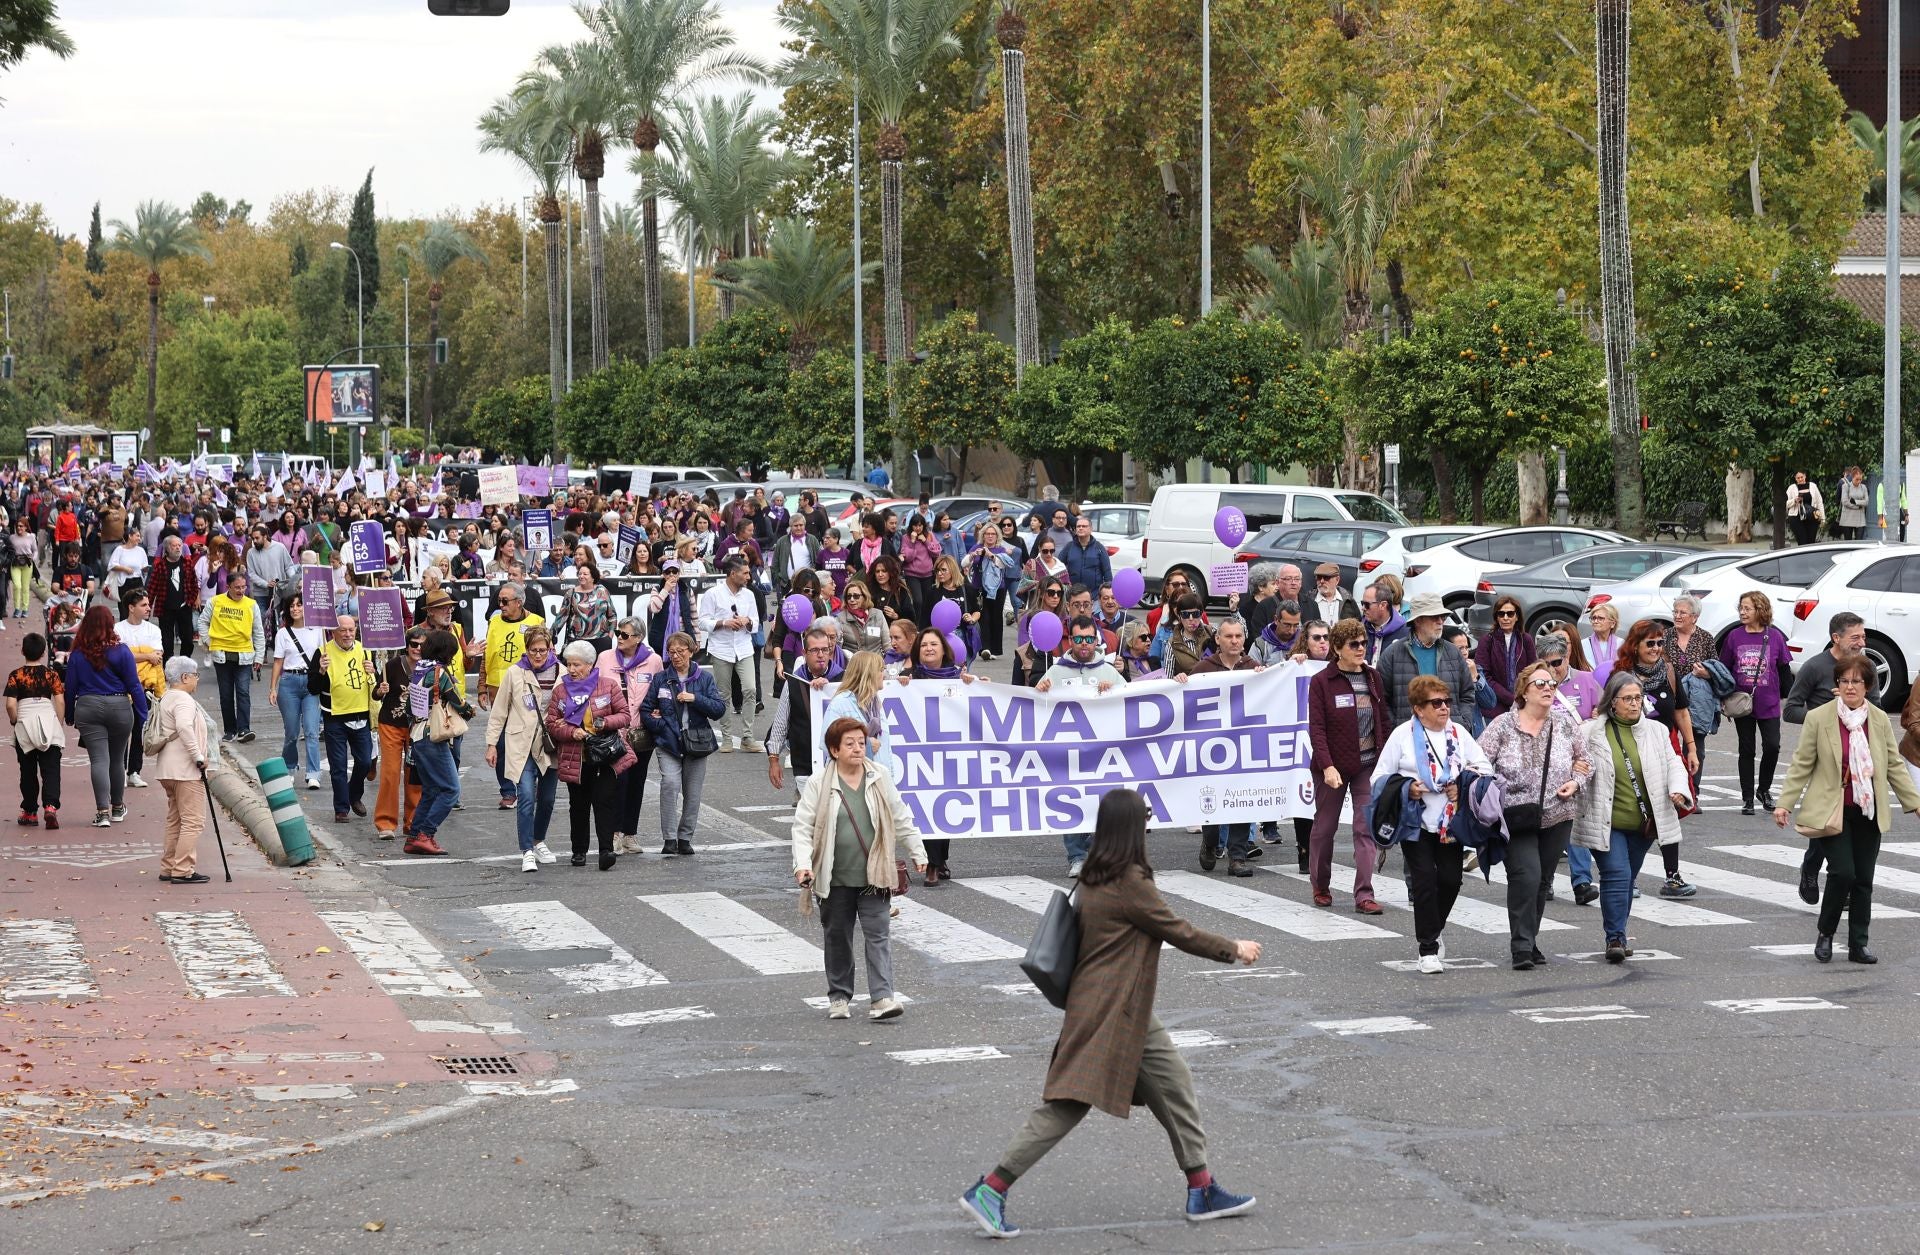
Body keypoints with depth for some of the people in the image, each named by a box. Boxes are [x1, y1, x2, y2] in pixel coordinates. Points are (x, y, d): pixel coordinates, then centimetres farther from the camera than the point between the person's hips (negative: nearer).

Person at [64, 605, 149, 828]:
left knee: (99, 760, -3)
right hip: (119, 708, 0)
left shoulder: (78, 654, -3)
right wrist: (143, 716, 1)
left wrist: (69, 716, 13)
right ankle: (117, 808, 31)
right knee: (117, 759, 16)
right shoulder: (121, 651, -6)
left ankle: (103, 811, -15)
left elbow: (70, 687, 2)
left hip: (87, 708, 0)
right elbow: (134, 685, -5)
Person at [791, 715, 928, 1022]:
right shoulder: (818, 784, -4)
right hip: (835, 879, -1)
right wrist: (803, 864, -15)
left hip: (873, 877, 1)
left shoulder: (881, 780, 4)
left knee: (878, 934, -6)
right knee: (837, 938, 9)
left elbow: (902, 821, 15)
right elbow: (803, 827, -4)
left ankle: (881, 997, -8)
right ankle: (839, 998, 22)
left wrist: (917, 853, 18)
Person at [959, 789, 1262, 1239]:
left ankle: (1202, 1192, 19)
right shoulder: (1130, 883, -19)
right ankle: (989, 1191, -6)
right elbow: (1179, 932, -10)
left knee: (1175, 1088, 12)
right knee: (1067, 1106, -8)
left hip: (1131, 1015, 10)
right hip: (1107, 1014, -10)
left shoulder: (1096, 878, 7)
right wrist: (1235, 950, 3)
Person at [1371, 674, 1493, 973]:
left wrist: (1465, 786, -6)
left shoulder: (1458, 733, 9)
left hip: (1451, 823, 3)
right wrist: (1406, 789, -16)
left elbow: (1484, 767, 13)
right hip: (1416, 823, -3)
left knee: (1450, 880, 1)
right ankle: (1428, 949, 0)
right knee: (1424, 881, -7)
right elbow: (1380, 778, 2)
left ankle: (1432, 933, 26)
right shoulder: (1403, 735, -1)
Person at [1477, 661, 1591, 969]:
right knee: (1526, 875, -17)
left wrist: (1575, 782, -4)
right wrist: (1498, 788, -16)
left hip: (1557, 816, 4)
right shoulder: (1502, 726, -4)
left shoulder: (1566, 723, 5)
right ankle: (1521, 947, -12)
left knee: (1543, 881, 10)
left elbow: (1584, 761, 14)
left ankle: (1529, 940, 25)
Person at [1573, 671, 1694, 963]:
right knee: (1616, 875, -15)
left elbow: (1672, 764, 9)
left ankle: (1616, 936, 24)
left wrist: (1678, 789, -10)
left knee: (1627, 880, 13)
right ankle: (1615, 938, -12)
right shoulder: (1591, 733, -3)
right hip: (1606, 824, -4)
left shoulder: (1655, 732, 7)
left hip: (1643, 825, 4)